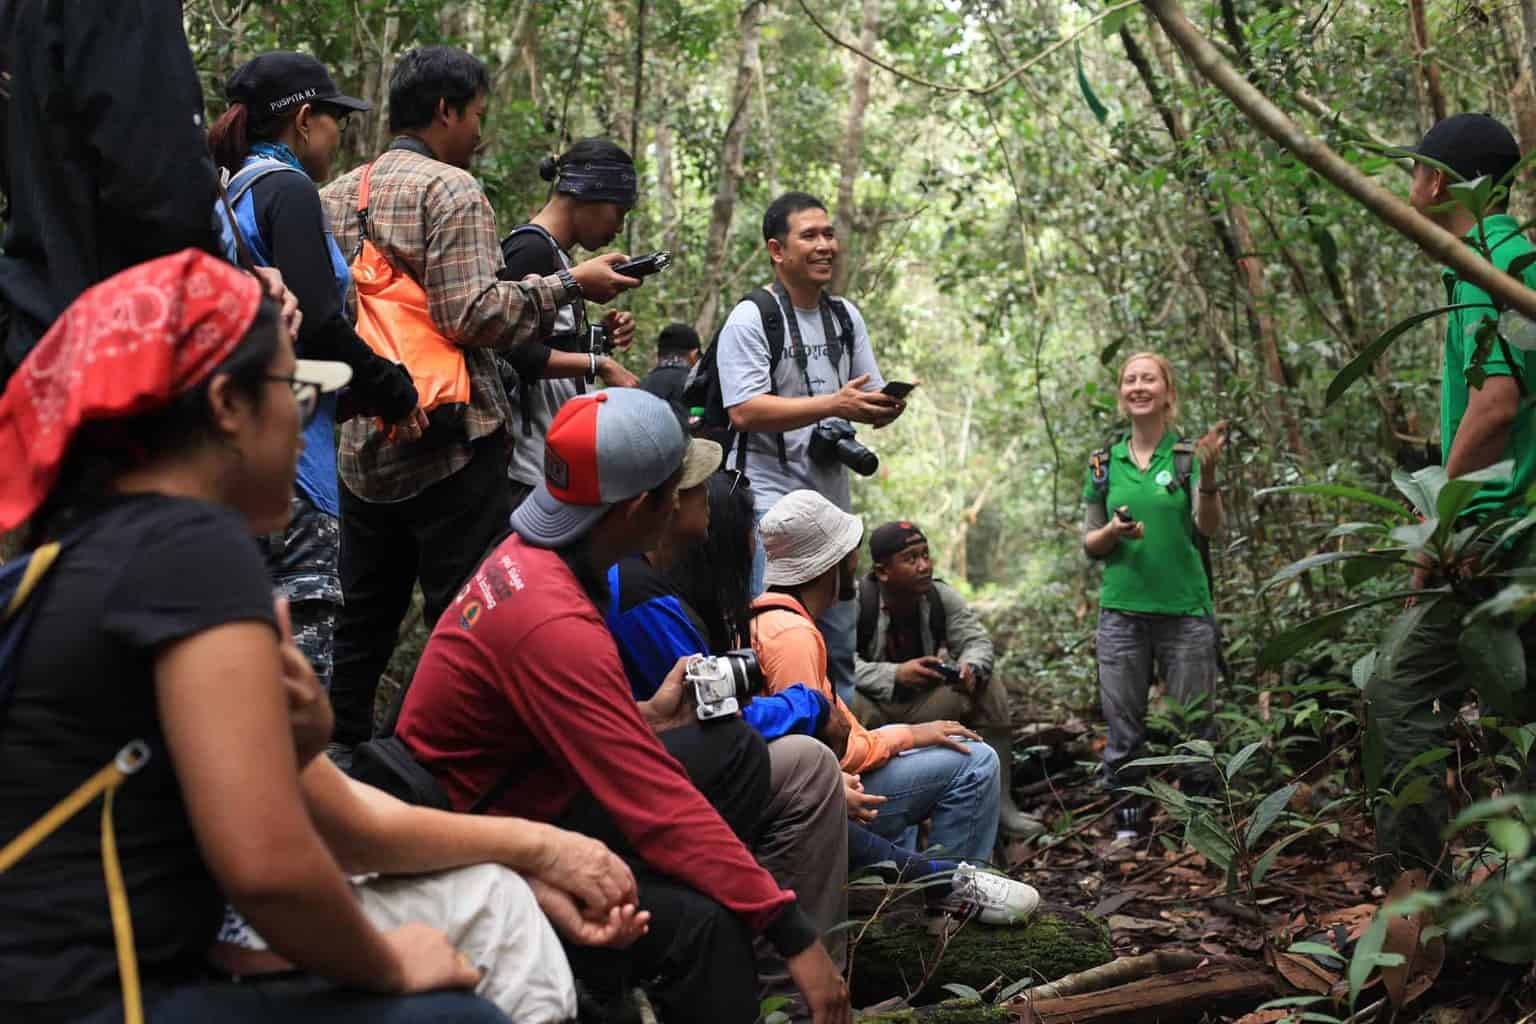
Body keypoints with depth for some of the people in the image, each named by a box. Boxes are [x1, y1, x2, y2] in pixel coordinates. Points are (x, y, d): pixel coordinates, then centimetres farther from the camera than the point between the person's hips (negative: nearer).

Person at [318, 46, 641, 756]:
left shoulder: (334, 195, 13)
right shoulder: (451, 190, -9)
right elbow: (470, 316, -18)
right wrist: (569, 285, -9)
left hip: (362, 449, 8)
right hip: (449, 443, -7)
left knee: (362, 618, 16)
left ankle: (337, 753, 23)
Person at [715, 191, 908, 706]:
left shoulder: (846, 316, 14)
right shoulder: (750, 319, -8)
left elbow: (869, 403, 16)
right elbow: (744, 411, -19)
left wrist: (886, 407, -9)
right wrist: (833, 404, -25)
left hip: (832, 502, 7)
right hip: (770, 503, -7)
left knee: (839, 640, 13)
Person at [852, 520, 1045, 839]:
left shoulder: (941, 596, -3)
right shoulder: (857, 601, -20)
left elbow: (977, 639, 0)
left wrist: (971, 667, -25)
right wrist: (894, 675, -39)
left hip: (923, 705, 6)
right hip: (873, 707, -6)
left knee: (989, 688, -10)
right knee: (849, 704, -39)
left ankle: (998, 802, -4)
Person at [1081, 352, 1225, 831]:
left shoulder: (1188, 456, 1)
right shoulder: (1105, 464, 8)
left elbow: (1209, 527, -12)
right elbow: (1089, 544, 11)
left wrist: (1208, 474, -29)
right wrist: (1113, 531, -11)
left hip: (1185, 611, -2)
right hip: (1121, 611, 2)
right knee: (1123, 729, 5)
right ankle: (1127, 822, 14)